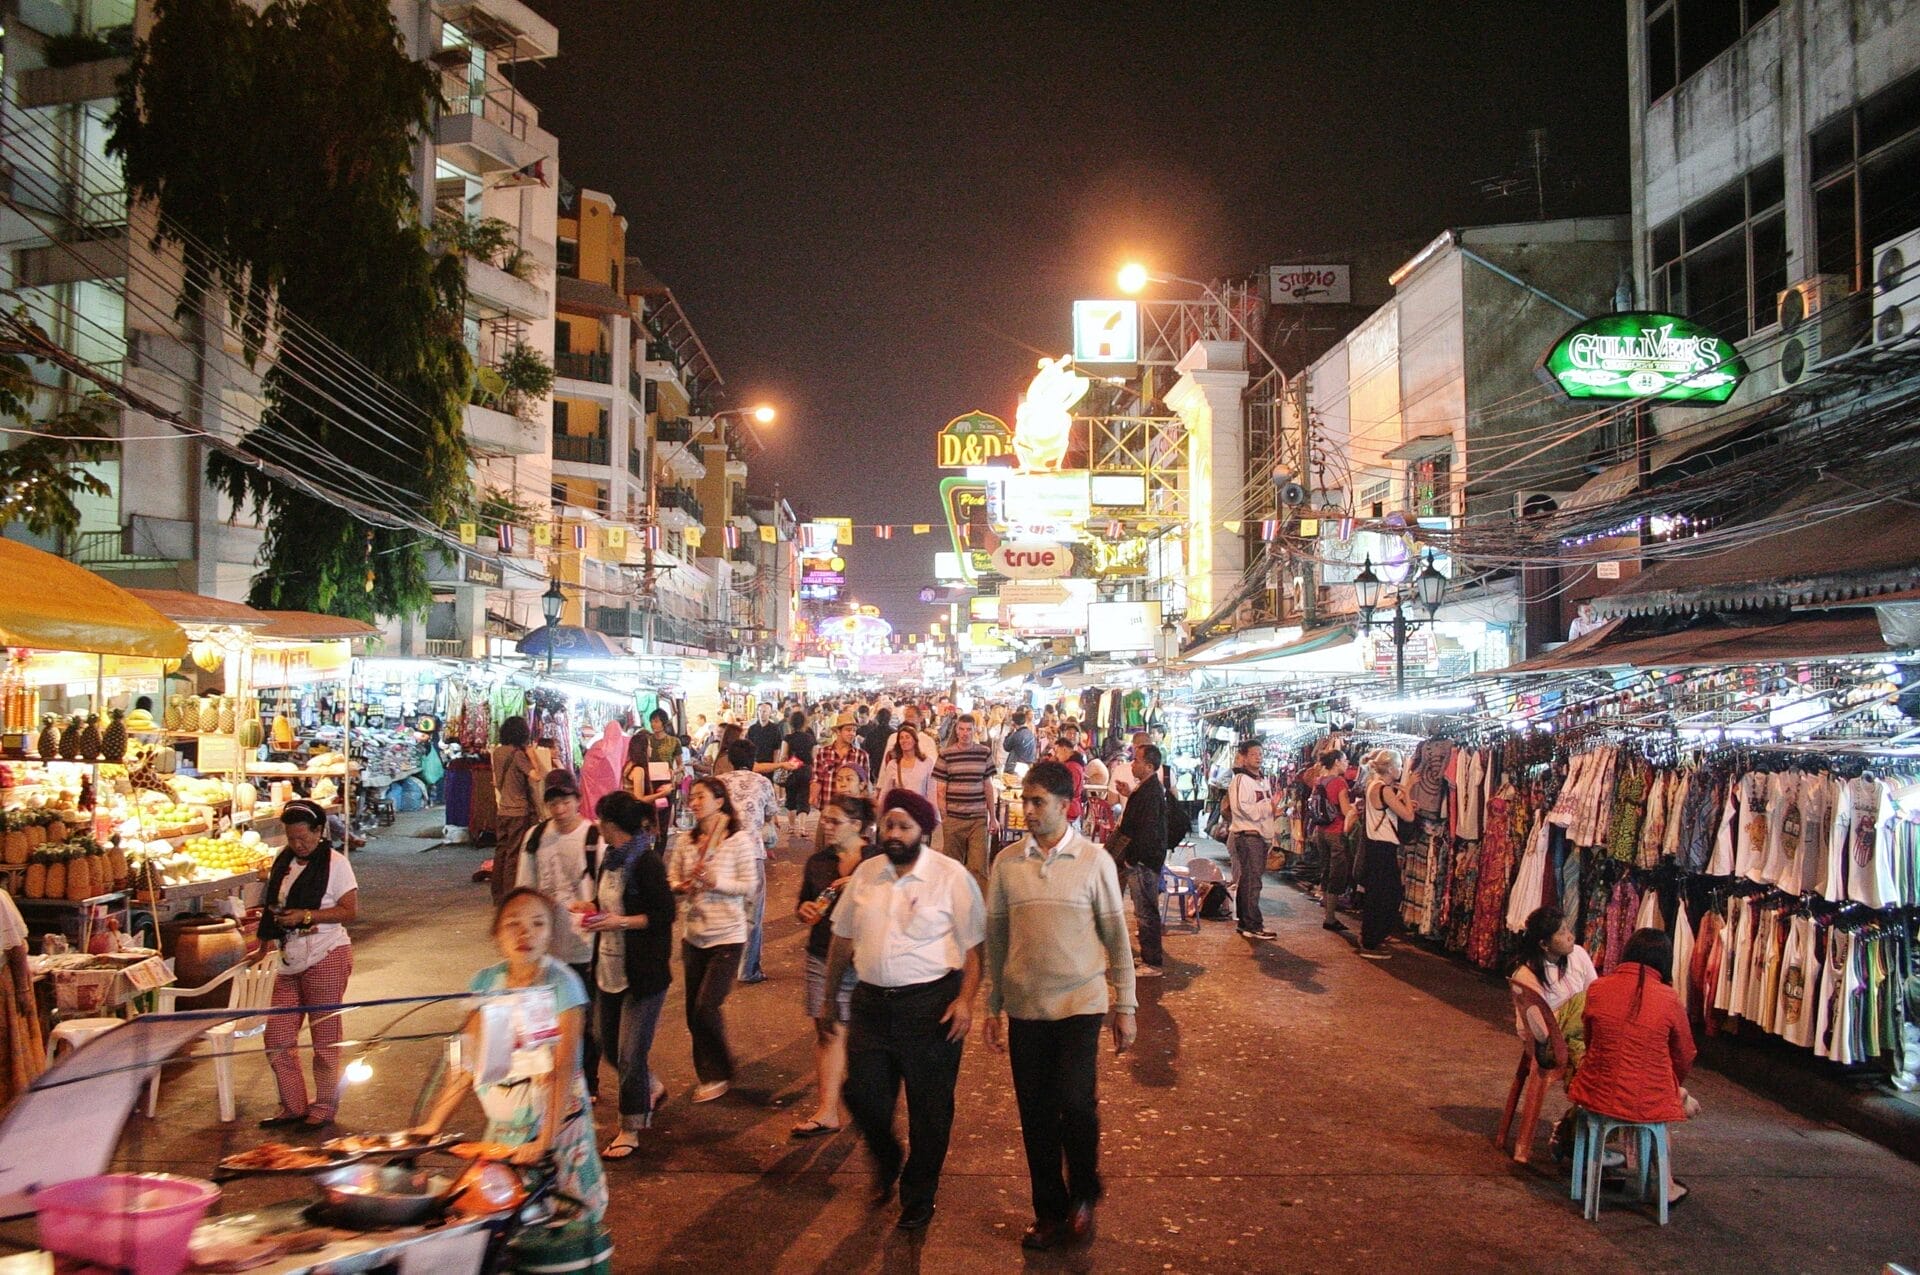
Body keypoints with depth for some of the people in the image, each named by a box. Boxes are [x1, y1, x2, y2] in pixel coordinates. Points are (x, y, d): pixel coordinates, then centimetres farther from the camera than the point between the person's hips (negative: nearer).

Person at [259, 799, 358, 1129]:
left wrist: (306, 916, -19)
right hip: (290, 961, 6)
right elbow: (274, 907, 22)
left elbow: (350, 911, -12)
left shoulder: (335, 863, -8)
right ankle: (293, 1106, 19)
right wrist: (269, 936, 7)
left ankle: (323, 1108, 15)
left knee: (325, 1038, 4)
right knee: (277, 1038, 6)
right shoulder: (283, 862, 10)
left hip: (327, 957, -6)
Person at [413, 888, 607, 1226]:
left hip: (555, 1123, -4)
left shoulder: (562, 985, -15)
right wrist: (432, 1124, -3)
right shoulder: (486, 982, -1)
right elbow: (467, 1064, 3)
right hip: (502, 1129, 4)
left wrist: (545, 1141, -28)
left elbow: (564, 1070, -20)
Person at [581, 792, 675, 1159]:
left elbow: (665, 914, -19)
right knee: (609, 1046, 17)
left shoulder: (647, 862, -18)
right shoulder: (611, 860, 8)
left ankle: (630, 1130, 12)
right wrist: (592, 907, 5)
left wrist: (621, 921, -24)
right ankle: (652, 1088, 41)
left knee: (630, 1053, -2)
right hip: (609, 967, 9)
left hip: (643, 973, -9)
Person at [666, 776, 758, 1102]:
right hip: (694, 934, 5)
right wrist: (681, 887, -11)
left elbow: (750, 887, -9)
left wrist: (716, 882, -22)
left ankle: (720, 1074, 13)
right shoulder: (685, 841, 4)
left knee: (706, 1007, -9)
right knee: (694, 1011, 10)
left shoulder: (739, 840, -10)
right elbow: (671, 877, 10)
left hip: (727, 937, -5)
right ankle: (708, 1075, 28)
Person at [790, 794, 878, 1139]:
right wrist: (804, 911, -4)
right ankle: (831, 1110, 8)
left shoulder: (878, 860, -5)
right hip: (823, 954, 4)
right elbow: (802, 905, 19)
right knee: (827, 1030, 2)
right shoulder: (818, 861, 9)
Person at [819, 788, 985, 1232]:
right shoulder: (865, 874, 7)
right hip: (871, 1002, 4)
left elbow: (974, 945, -8)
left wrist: (965, 999, -17)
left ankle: (918, 1196, 26)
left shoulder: (951, 877, -7)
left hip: (930, 1005, -4)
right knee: (862, 1095, 7)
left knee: (929, 1110, 6)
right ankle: (887, 1166, 37)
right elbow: (843, 939, 15)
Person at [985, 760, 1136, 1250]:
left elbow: (1116, 935, 1)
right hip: (1025, 1006, 2)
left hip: (1080, 1002, -2)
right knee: (1036, 1115, 7)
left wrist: (1125, 1006, 1)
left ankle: (1083, 1195, 17)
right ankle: (1050, 1212, 26)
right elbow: (995, 937, 8)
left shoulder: (1094, 861, -4)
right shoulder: (1007, 863, 1)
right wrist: (991, 1006, 9)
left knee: (1076, 1103, -12)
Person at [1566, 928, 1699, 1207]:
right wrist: (1674, 1085, 26)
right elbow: (1685, 1058, 3)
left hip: (1597, 1096, 3)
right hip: (1648, 1105, -2)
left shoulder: (1597, 988, -8)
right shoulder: (1667, 999, -13)